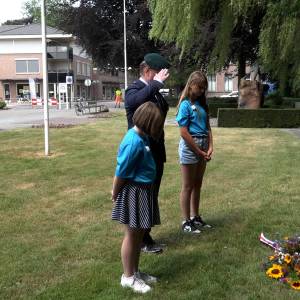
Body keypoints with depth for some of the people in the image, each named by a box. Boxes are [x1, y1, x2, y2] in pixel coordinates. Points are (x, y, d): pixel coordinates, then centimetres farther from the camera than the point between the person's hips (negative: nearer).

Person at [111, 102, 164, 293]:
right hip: (134, 192, -9)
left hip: (144, 191, 9)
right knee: (132, 235, 4)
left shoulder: (141, 136, 5)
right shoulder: (134, 143, -25)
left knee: (140, 234, 18)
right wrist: (115, 195, -6)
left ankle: (135, 271, 33)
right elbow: (121, 173, -19)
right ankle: (128, 277, 20)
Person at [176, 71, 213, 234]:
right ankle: (186, 222, 13)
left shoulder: (201, 103, 9)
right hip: (189, 146, -7)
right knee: (188, 186, 2)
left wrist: (209, 147, -3)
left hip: (202, 147, 7)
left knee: (197, 185, 16)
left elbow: (207, 127, 9)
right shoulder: (185, 104, -12)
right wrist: (199, 152, -12)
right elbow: (184, 132, -16)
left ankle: (195, 217, 28)